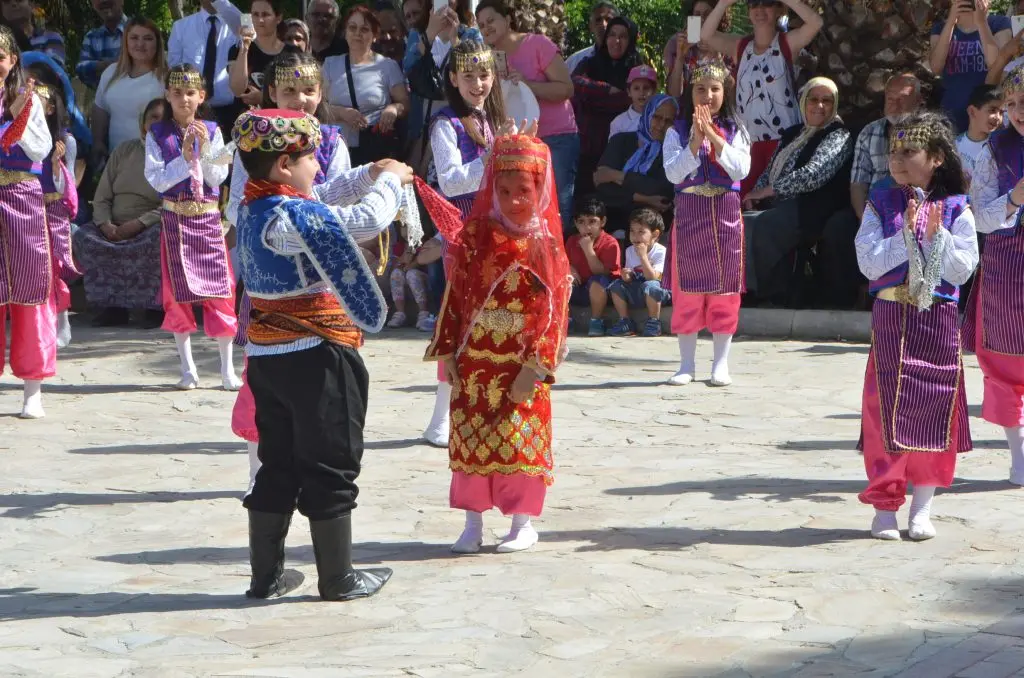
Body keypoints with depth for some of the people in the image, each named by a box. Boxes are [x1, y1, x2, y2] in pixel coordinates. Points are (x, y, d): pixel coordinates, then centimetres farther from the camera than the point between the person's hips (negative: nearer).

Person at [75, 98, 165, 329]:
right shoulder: (123, 151, 14)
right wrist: (105, 224, -11)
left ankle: (154, 306, -22)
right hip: (114, 230, 4)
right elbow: (101, 198, 10)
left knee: (159, 237, -37)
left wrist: (138, 224, -20)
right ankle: (113, 304, -20)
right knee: (83, 235, -24)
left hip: (151, 229, -4)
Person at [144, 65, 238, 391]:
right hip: (175, 218, -1)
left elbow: (219, 177, -4)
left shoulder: (211, 131, 3)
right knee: (178, 291, 2)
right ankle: (187, 368, 11)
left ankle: (227, 367, 5)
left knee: (220, 289, -3)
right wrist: (184, 157, -19)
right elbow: (156, 180, -8)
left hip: (209, 217, 1)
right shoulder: (157, 134, 0)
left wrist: (205, 146, -16)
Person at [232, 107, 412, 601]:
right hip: (315, 356, -9)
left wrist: (372, 174, 19)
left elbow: (328, 201, 25)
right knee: (330, 467, 2)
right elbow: (365, 221, -26)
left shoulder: (255, 209, 9)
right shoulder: (289, 216, -20)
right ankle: (337, 578, 11)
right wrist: (389, 179, -7)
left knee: (278, 464, 15)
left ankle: (265, 575, 20)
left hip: (267, 356, 9)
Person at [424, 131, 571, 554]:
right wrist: (447, 351, 0)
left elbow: (552, 311, -8)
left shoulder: (544, 246, -5)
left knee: (521, 441, 2)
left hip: (520, 366, -3)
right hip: (474, 362, 3)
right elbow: (455, 294, 4)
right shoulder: (474, 236, 2)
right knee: (469, 438, 6)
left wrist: (534, 366, -13)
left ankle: (523, 523, 14)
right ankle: (473, 522, 16)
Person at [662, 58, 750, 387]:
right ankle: (687, 363, 10)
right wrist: (696, 142, -19)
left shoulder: (735, 131, 4)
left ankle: (721, 363, 10)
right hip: (689, 214, 0)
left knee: (725, 288, 2)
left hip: (726, 215, 1)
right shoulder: (678, 132, 1)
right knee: (686, 287, 2)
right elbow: (673, 173, -9)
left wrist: (714, 137, -16)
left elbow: (741, 170, -9)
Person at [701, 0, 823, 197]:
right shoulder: (740, 46, 10)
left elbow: (816, 22, -16)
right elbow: (706, 35, -2)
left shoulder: (787, 43, -1)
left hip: (783, 138, -4)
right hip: (748, 140, 4)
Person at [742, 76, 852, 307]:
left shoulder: (838, 136, -1)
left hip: (807, 212, -8)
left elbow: (813, 175, -15)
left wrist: (765, 192, -12)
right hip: (776, 206, 8)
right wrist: (755, 195, 1)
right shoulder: (792, 134, 24)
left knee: (750, 226, -32)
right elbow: (769, 171, 24)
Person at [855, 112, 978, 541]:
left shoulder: (956, 209, 1)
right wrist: (906, 234, -16)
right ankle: (884, 508, 6)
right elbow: (869, 263, -7)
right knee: (886, 409, -3)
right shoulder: (881, 203, 3)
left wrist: (936, 235, -16)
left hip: (939, 318, 0)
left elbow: (963, 269, -5)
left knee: (934, 408, 2)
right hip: (891, 316, 0)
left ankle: (922, 509, 13)